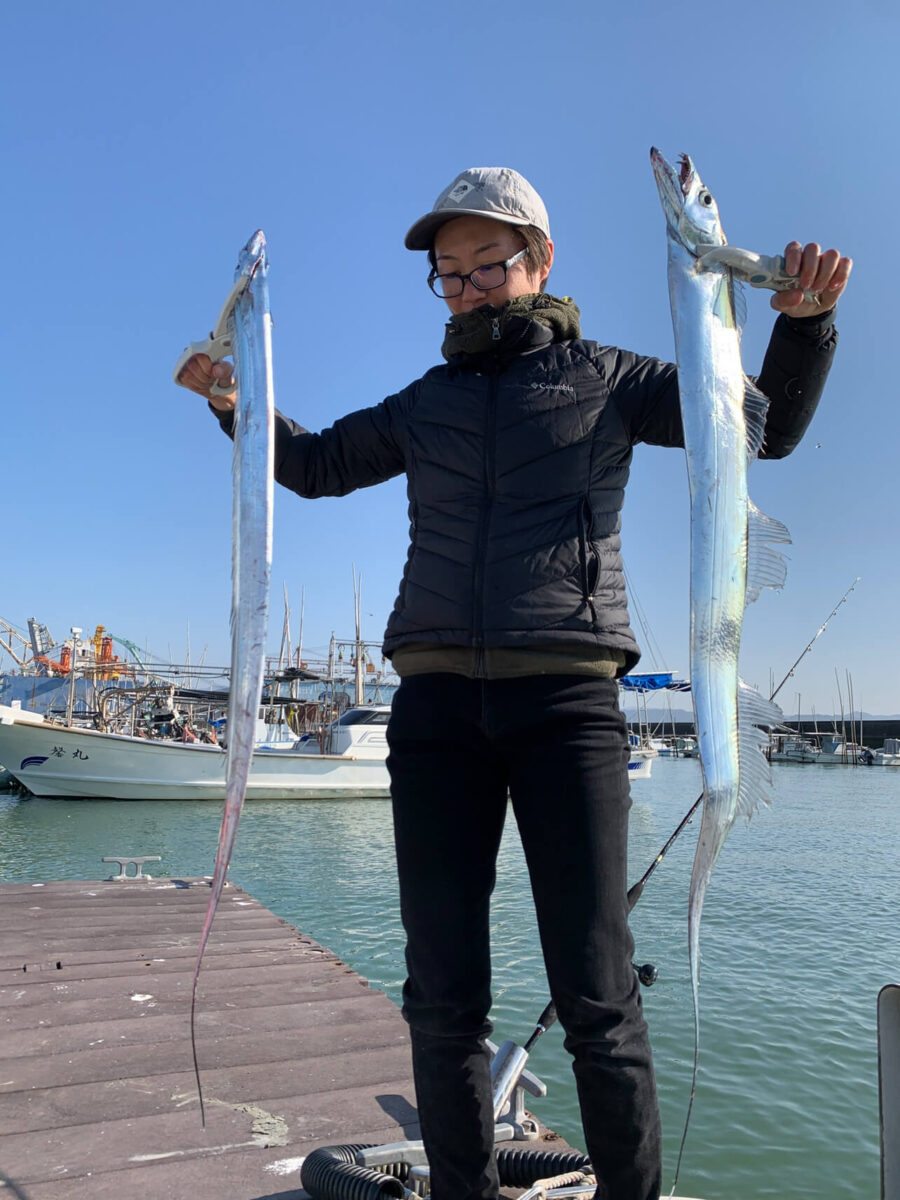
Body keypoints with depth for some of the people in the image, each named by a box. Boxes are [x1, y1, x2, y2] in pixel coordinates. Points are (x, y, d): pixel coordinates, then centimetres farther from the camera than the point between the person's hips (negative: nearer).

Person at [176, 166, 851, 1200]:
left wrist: (802, 321, -4)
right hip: (438, 699, 3)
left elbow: (767, 428, 14)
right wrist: (238, 401, 14)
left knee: (594, 988, -3)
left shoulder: (606, 379, 12)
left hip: (566, 696, -2)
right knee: (442, 992, 5)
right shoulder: (424, 404, 20)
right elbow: (316, 465, 31)